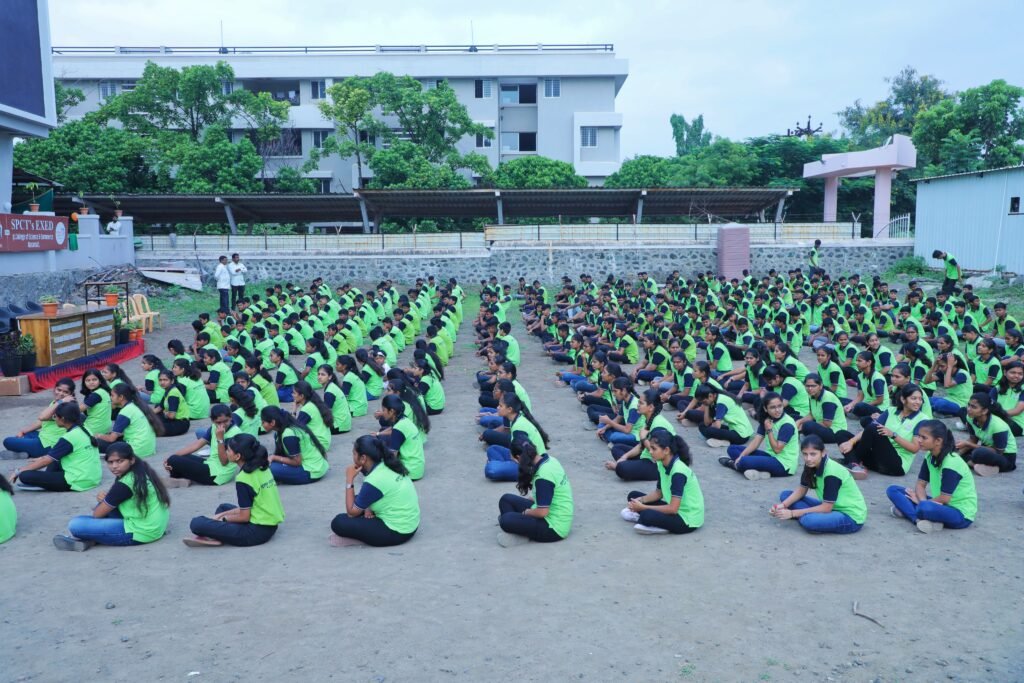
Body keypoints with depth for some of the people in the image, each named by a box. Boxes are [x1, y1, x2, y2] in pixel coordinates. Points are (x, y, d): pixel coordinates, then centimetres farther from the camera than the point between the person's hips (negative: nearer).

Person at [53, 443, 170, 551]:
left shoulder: (124, 484, -18)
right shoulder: (142, 471, 7)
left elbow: (97, 513, -7)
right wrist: (105, 496, 1)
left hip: (140, 533, -10)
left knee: (75, 525, -13)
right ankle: (90, 538, 9)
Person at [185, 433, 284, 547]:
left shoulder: (243, 479, -18)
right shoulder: (262, 468, 7)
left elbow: (244, 516, -12)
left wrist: (223, 519, 5)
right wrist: (221, 515, 11)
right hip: (271, 524, 9)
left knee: (197, 523, -11)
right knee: (223, 507, 28)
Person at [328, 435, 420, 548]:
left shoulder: (374, 481, -24)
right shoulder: (386, 465, 0)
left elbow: (351, 512, -11)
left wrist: (349, 480, -10)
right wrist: (368, 507, -1)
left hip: (397, 532, -9)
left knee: (338, 523, -14)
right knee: (357, 501, 23)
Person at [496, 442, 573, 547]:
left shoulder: (543, 476, -27)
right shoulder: (549, 460, 0)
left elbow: (542, 512, -24)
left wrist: (525, 512, -5)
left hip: (554, 527, -10)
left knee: (506, 520, -26)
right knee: (506, 499, 7)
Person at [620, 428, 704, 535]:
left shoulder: (678, 471, -26)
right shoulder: (662, 464, 0)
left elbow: (673, 508, -28)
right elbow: (658, 492, 12)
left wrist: (643, 507, -21)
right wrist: (640, 501, -7)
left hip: (688, 518, -9)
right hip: (675, 509, 9)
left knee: (647, 516, -34)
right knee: (633, 496, 7)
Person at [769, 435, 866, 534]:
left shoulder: (832, 472, -27)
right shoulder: (811, 465, -4)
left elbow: (826, 508, -25)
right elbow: (801, 490, 4)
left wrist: (792, 513, -24)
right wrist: (783, 505, -14)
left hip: (851, 516, -8)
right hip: (832, 507, 8)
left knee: (808, 521, -36)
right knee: (785, 495, -1)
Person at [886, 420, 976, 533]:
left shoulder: (952, 462, -23)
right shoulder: (929, 456, 1)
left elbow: (944, 498, -23)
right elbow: (920, 484, 3)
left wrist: (922, 502, -8)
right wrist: (923, 501, -18)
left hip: (961, 513, -9)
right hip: (940, 505, 9)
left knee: (925, 508, -43)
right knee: (893, 490, -5)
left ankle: (906, 510, -16)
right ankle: (920, 519, -21)